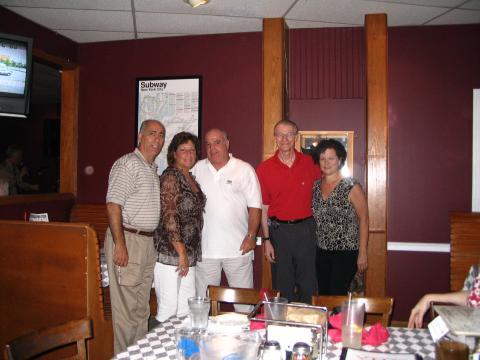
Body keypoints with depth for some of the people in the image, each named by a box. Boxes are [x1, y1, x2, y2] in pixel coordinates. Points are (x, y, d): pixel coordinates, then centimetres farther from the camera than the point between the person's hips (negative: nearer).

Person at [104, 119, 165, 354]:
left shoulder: (153, 169, 17)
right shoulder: (128, 163, -10)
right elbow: (113, 204, -17)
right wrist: (120, 245, -21)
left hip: (148, 242, 9)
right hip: (127, 240, -9)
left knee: (142, 308, 16)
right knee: (126, 308, -2)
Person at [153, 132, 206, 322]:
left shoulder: (191, 178, 14)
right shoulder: (170, 176, -11)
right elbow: (169, 217, -17)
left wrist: (188, 253, 16)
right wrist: (181, 253, -16)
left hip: (188, 253, 8)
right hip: (170, 252, -8)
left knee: (186, 310, 12)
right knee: (168, 309, -3)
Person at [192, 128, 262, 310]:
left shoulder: (244, 169, 1)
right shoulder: (198, 169, 9)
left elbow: (255, 206, -1)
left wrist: (251, 236, -10)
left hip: (238, 247, -2)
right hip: (205, 248, 3)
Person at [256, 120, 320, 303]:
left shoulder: (309, 163, 1)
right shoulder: (264, 169, -1)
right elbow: (263, 207, 1)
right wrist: (267, 240, -2)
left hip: (305, 228, 1)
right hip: (279, 230, 0)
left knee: (307, 285, 8)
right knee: (283, 286, 10)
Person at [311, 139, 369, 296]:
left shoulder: (351, 187, -10)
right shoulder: (316, 186, 5)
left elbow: (363, 220, -7)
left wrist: (362, 253, -10)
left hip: (346, 252, -5)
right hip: (321, 251, 5)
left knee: (337, 296, -5)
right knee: (323, 295, 12)